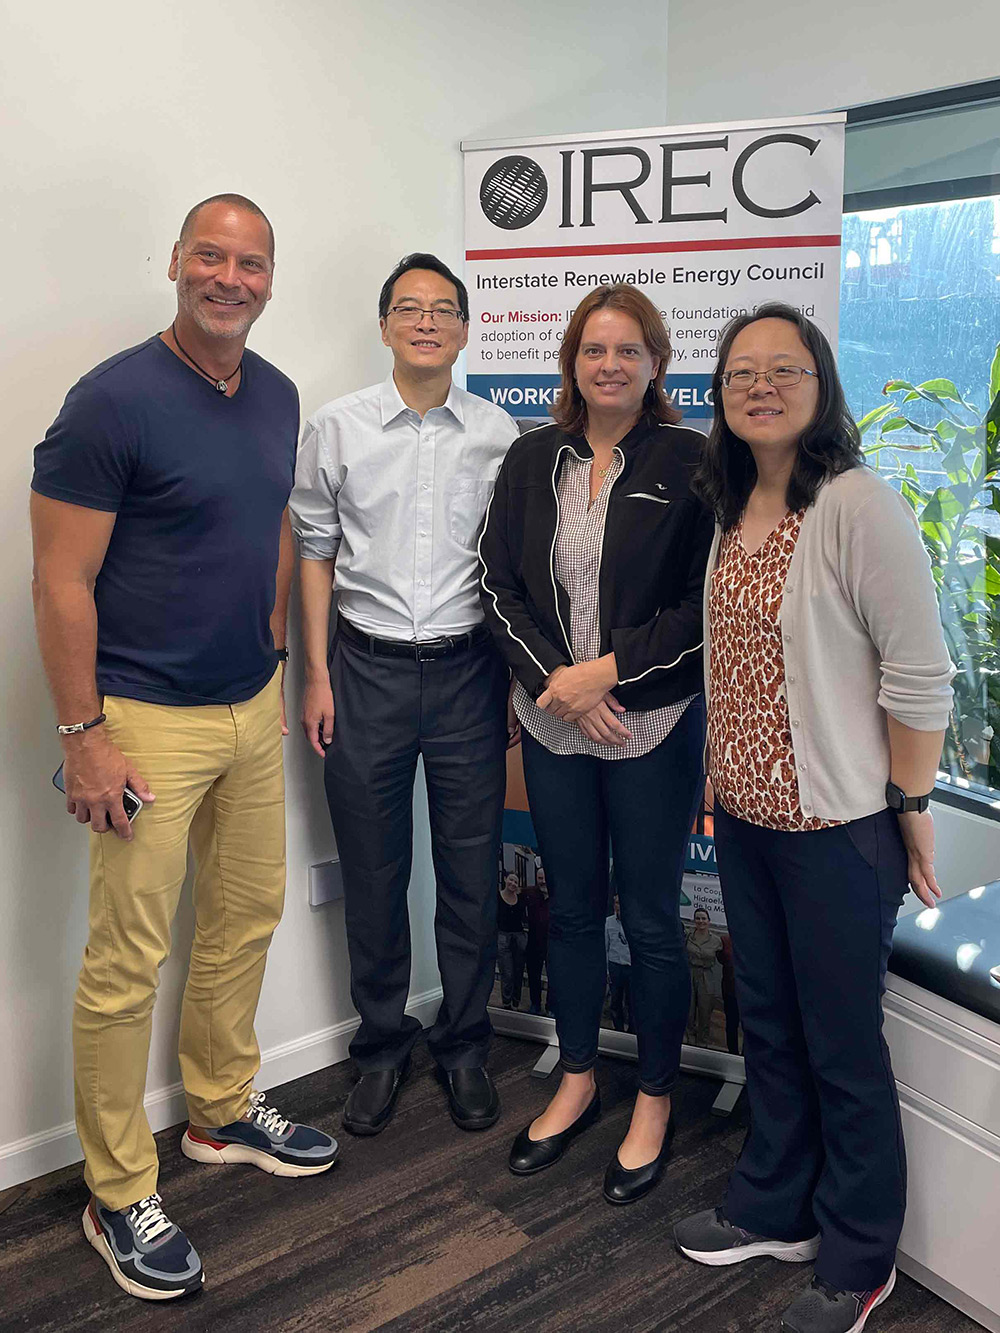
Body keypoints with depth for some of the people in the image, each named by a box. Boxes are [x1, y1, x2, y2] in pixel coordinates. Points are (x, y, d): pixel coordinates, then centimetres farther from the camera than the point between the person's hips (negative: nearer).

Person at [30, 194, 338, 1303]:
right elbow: (61, 581, -15)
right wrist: (83, 734, -16)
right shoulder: (114, 400, -14)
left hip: (252, 708, 7)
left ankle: (223, 1111, 40)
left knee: (247, 915, 18)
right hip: (147, 718, -7)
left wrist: (274, 662, 15)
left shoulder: (278, 398, 7)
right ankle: (119, 1195, 19)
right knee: (128, 960, 1)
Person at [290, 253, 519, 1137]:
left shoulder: (500, 435, 2)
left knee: (471, 871, 8)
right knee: (372, 871, 10)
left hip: (467, 668, 0)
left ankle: (465, 1046, 28)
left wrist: (518, 680, 3)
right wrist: (317, 674, 0)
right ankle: (383, 1045, 29)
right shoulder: (336, 430, 2)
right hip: (367, 668, 0)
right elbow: (314, 553, 5)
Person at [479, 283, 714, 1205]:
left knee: (652, 919, 7)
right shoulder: (533, 460, 5)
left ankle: (655, 1102, 29)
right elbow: (499, 584, 3)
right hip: (553, 723, 4)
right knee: (571, 908, 16)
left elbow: (707, 602, -9)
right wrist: (558, 680, -10)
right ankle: (577, 1084, 36)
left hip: (654, 726, -3)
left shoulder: (689, 462, -6)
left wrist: (609, 669, -15)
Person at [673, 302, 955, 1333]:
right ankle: (773, 1208, 41)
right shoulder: (732, 509, 8)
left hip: (838, 825, -7)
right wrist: (718, 780, 15)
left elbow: (920, 676, -16)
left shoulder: (858, 506, -17)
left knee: (843, 1048, 8)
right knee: (769, 1023, 20)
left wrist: (911, 810, -12)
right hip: (747, 816, 7)